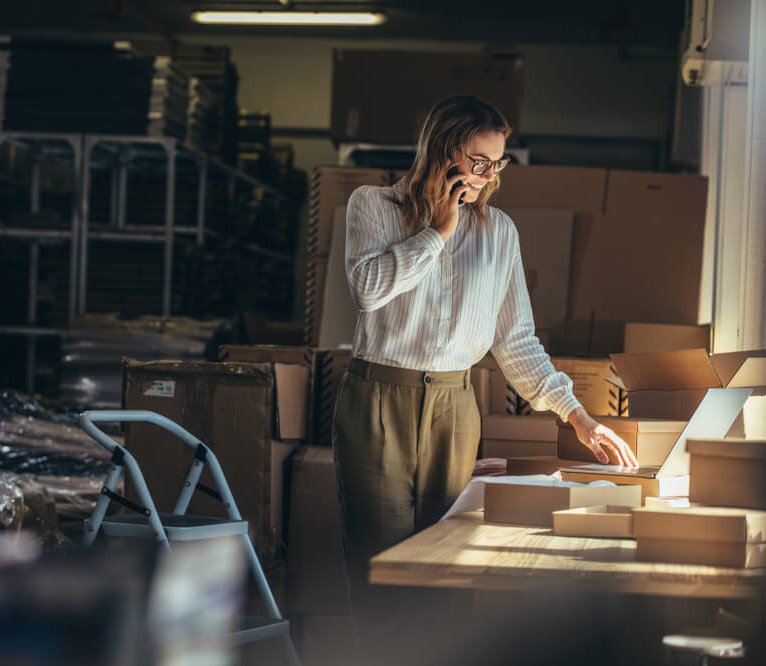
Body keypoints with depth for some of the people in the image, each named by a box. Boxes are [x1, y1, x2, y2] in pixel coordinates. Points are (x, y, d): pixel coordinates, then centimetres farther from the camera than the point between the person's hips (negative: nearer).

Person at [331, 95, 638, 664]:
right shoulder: (375, 206, 2)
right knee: (384, 556, -6)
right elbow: (368, 287, -16)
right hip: (379, 400, -3)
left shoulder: (498, 231, 10)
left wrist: (576, 414, 5)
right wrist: (437, 232, -11)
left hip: (454, 405, 3)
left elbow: (515, 339, 11)